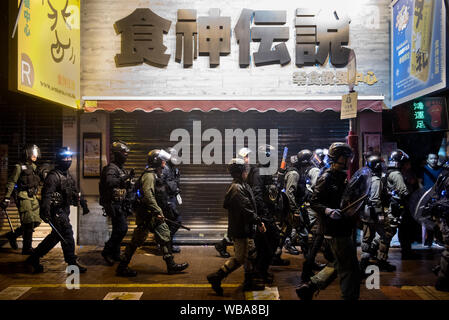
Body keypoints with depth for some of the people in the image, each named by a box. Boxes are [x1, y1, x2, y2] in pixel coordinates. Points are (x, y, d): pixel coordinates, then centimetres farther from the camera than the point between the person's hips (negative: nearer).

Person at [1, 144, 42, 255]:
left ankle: (13, 235, 26)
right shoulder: (20, 167, -4)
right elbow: (11, 183, -9)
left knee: (36, 221, 7)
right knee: (29, 222, -9)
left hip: (33, 197, 8)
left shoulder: (35, 167, 16)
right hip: (23, 197, -7)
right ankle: (27, 248, 0)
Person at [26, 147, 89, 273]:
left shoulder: (68, 176, 15)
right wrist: (45, 210, -37)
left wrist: (83, 204, 25)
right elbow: (47, 194, -26)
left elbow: (75, 192, 25)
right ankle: (72, 262, 2)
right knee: (67, 233, -8)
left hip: (64, 210, 10)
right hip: (57, 210, -10)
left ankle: (33, 259, 27)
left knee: (56, 236, 15)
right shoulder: (53, 175, -14)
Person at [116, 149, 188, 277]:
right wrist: (158, 211, -27)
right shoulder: (149, 175, -16)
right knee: (137, 241, -2)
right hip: (146, 214, -10)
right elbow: (148, 195, -28)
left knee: (165, 235, 9)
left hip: (152, 215, 10)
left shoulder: (155, 175, 16)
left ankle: (171, 265, 15)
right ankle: (122, 267, 10)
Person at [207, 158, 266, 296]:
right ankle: (216, 277, 6)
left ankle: (249, 283, 29)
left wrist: (257, 221, 14)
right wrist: (259, 222, -17)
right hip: (241, 230, -10)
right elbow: (246, 210, -25)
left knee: (249, 255, 17)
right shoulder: (237, 188, -21)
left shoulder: (242, 186, 13)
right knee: (240, 258, -2)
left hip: (246, 228, 10)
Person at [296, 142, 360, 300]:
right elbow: (314, 202, -14)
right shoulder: (326, 178, -12)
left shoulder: (343, 176, 15)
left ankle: (307, 288, 24)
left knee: (337, 265, 17)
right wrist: (327, 211, -30)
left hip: (345, 229, 10)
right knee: (350, 269, -3)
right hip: (335, 230, -10)